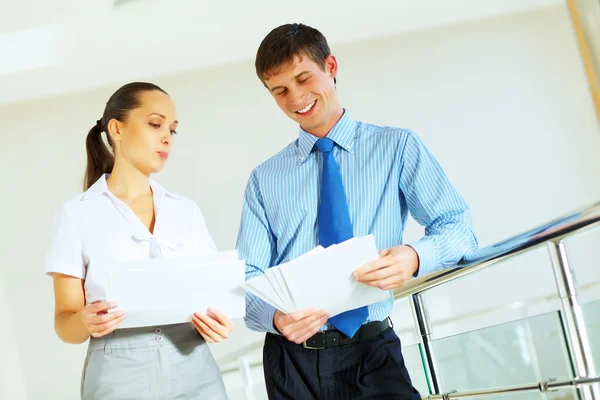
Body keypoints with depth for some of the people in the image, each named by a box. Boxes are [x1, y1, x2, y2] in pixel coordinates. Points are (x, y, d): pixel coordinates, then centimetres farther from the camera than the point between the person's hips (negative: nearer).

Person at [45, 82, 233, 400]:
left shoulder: (187, 211, 10)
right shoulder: (78, 214, 0)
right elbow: (64, 321, -1)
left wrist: (218, 321, -11)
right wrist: (86, 321, -23)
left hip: (195, 373, 3)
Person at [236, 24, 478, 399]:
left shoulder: (397, 147, 3)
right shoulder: (264, 179, 7)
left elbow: (458, 227, -1)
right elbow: (248, 277, 2)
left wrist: (416, 256, -24)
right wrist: (275, 317, -20)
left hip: (372, 352, -1)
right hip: (292, 358, 2)